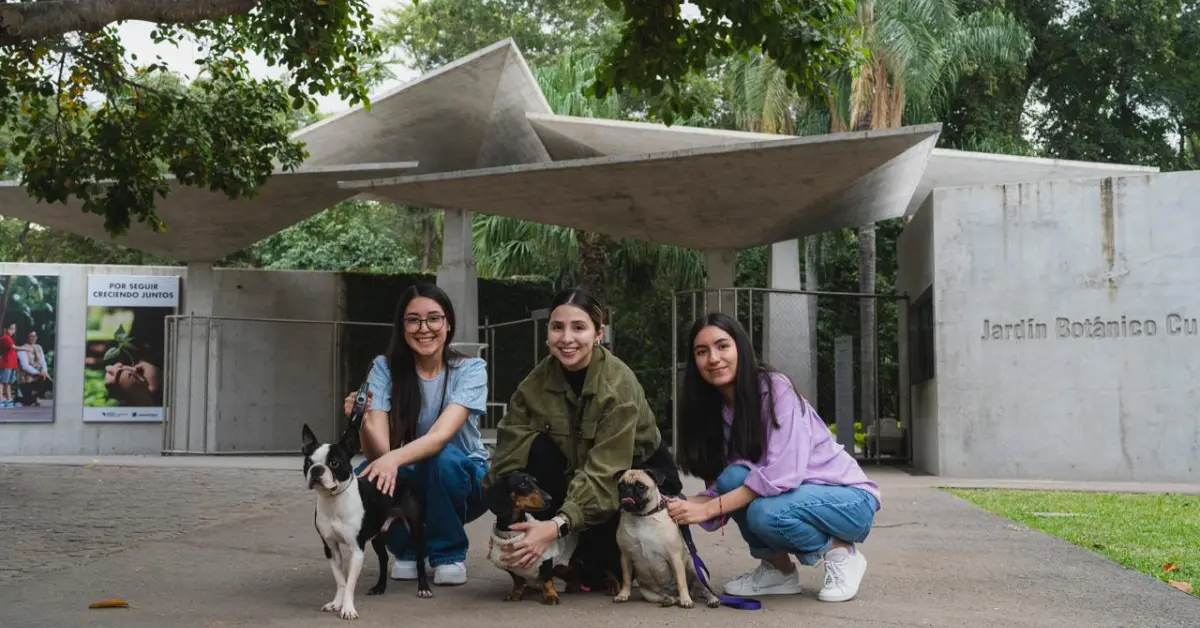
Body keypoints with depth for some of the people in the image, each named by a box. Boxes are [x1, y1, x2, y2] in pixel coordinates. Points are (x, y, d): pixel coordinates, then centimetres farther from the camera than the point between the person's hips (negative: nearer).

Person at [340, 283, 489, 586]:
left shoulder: (470, 369, -17)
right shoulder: (385, 369, -11)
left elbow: (441, 435, -34)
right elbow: (378, 451, -22)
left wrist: (395, 458, -52)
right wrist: (363, 423, -44)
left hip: (461, 479, -2)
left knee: (444, 458, -35)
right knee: (365, 479, -30)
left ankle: (449, 554, -8)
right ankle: (407, 549, 2)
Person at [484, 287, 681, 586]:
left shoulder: (619, 385, -29)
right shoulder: (536, 382, -15)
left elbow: (605, 474, -37)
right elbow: (511, 451, -21)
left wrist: (557, 525, -50)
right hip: (577, 470, 4)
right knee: (537, 450, -26)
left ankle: (604, 566, 3)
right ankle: (570, 556, -12)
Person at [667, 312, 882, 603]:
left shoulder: (775, 389, -21)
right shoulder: (717, 410, 0)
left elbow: (782, 474, -30)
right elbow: (723, 485, -6)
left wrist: (707, 508, -31)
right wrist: (682, 505, -26)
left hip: (848, 499, -6)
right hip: (794, 495, 6)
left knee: (765, 512, -34)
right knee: (734, 477, -21)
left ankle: (840, 552, -7)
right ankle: (779, 568, -2)